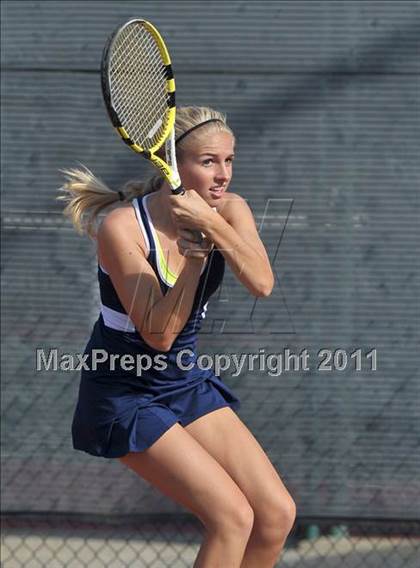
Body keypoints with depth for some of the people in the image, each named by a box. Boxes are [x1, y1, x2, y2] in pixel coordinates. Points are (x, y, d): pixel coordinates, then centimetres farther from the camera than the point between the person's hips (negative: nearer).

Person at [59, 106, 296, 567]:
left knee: (277, 514, -4)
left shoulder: (228, 211, -6)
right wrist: (195, 255, -31)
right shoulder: (121, 226, -22)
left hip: (187, 385, 6)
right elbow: (158, 334, -24)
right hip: (123, 395, -6)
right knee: (233, 517, -18)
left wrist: (213, 226, -39)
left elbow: (261, 283, -25)